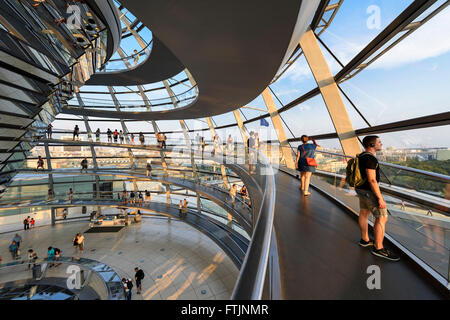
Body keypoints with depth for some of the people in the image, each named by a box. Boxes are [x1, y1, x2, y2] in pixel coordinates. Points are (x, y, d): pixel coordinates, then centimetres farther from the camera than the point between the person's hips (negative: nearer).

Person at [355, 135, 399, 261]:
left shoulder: (361, 156, 7)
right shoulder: (370, 158, -23)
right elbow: (372, 180, -25)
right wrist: (380, 198, -22)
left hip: (361, 189, 10)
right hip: (370, 192, -10)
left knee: (364, 213, 17)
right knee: (382, 218, -2)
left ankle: (365, 240, 31)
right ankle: (378, 248, 7)